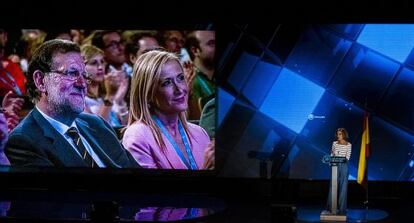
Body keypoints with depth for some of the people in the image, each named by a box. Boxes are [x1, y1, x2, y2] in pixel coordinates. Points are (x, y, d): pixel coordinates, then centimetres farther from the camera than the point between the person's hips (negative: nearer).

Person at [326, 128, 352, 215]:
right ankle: (330, 207, 6)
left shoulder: (348, 145, 2)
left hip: (344, 166, -2)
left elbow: (348, 156, -4)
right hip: (335, 165, 2)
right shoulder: (334, 143, 10)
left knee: (343, 187, 0)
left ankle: (342, 208, 4)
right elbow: (332, 154, 10)